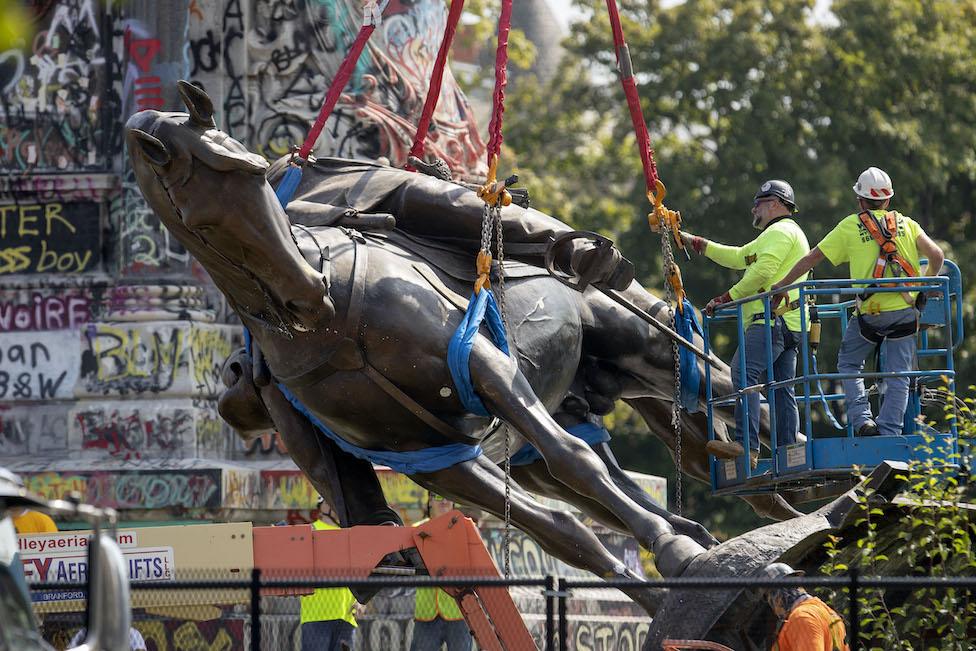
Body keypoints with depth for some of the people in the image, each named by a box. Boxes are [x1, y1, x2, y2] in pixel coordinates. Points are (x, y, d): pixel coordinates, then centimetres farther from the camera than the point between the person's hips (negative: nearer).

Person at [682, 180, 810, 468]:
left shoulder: (780, 231, -3)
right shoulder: (784, 233, 32)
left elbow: (762, 271, -17)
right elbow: (739, 257, 37)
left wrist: (726, 298, -11)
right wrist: (696, 243, 37)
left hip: (772, 318, -11)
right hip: (790, 325, 11)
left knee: (743, 372, -21)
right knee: (783, 389, 7)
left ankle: (747, 445, -32)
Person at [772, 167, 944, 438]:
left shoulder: (850, 226, 4)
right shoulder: (905, 223, 9)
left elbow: (811, 258, 6)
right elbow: (936, 256, 1)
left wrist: (782, 284, 17)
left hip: (870, 313, -2)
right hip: (905, 311, 2)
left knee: (849, 364, 18)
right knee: (897, 376, 8)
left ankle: (862, 418, 2)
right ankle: (890, 432, 2)